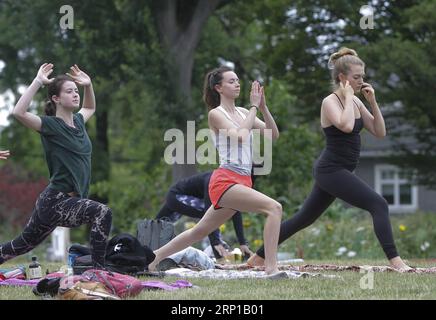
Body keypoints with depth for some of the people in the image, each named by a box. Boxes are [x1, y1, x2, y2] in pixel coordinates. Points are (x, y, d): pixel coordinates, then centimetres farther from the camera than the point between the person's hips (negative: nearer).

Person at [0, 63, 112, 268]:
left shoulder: (77, 121, 11)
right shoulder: (50, 125, -11)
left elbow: (90, 108, 35)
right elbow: (18, 113, -29)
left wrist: (88, 85, 17)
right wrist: (38, 82, -26)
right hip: (55, 201, -8)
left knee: (24, 244, 19)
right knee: (102, 213, -26)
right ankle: (98, 271, -24)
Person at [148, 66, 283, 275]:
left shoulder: (243, 113, 16)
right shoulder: (216, 114, -5)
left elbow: (273, 134, 10)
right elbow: (240, 136, -20)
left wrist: (263, 107, -1)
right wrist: (254, 107, -14)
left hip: (242, 183, 8)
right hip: (225, 181, -8)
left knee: (200, 232, 17)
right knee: (274, 207, -24)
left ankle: (156, 256, 31)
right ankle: (271, 268, -28)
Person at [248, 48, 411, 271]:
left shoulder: (355, 102, 12)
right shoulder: (330, 102, -12)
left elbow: (380, 132, 9)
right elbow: (346, 126, -33)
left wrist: (373, 102, -1)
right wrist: (348, 97, -19)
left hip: (338, 172, 9)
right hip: (331, 170, -9)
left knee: (304, 218, 17)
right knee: (378, 205, -18)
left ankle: (258, 257, 26)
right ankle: (395, 261, -22)